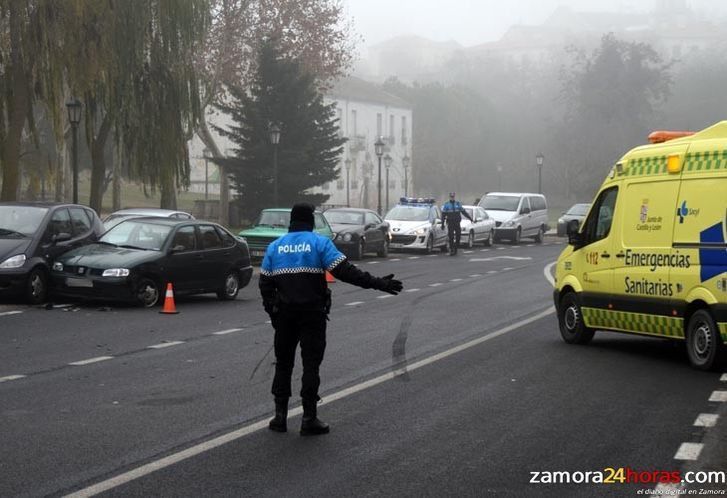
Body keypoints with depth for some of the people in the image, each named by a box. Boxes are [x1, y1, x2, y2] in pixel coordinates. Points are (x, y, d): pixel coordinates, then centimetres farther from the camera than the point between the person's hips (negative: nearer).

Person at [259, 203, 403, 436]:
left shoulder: (275, 246, 6)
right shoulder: (319, 242, -6)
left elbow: (265, 283, 7)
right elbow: (344, 271, -15)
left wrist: (272, 311, 17)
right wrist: (376, 283, -15)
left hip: (284, 314, 3)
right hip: (312, 314, -3)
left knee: (283, 363, 14)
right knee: (310, 364, 2)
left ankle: (280, 415, 13)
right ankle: (309, 418, 0)